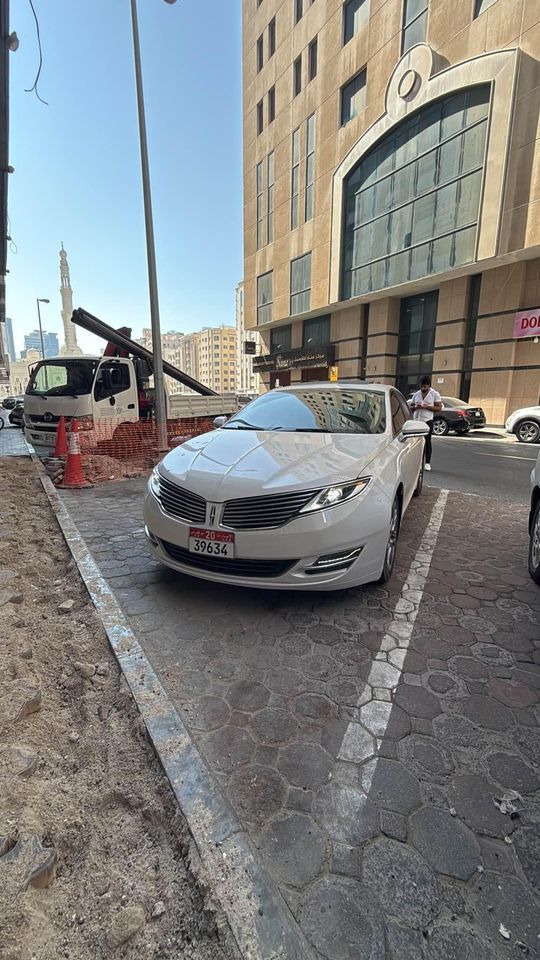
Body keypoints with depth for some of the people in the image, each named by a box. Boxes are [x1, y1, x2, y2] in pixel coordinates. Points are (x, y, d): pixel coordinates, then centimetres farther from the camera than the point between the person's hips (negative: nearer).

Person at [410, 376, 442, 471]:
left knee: (427, 441, -2)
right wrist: (415, 407, -7)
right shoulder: (417, 394, 13)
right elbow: (410, 407, 16)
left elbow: (439, 408, -4)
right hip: (416, 420, 4)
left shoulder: (435, 394, 2)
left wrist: (426, 407, -16)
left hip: (427, 421, -3)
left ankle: (427, 463, 1)